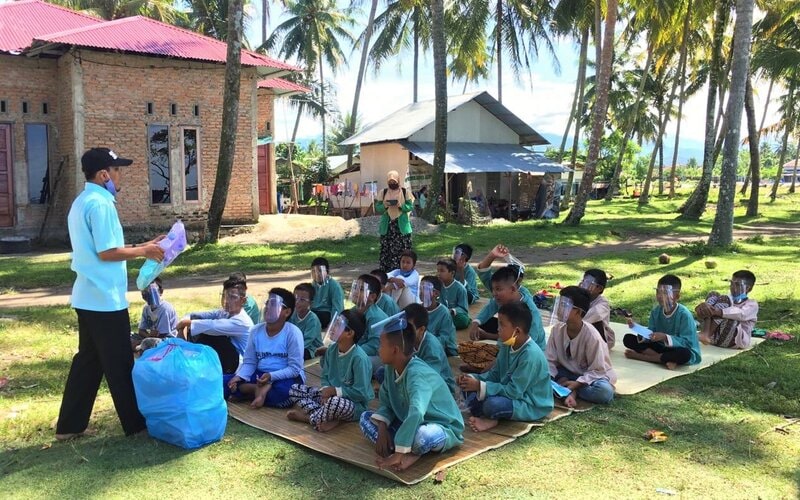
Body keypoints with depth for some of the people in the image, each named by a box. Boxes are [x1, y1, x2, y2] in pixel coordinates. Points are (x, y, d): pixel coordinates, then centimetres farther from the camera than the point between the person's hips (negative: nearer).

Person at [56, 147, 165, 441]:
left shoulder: (82, 202, 15)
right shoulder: (100, 203, -17)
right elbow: (107, 253, -21)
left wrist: (140, 247, 14)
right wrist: (143, 251, -8)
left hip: (88, 297, 10)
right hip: (105, 298, -10)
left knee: (88, 360, 15)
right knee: (119, 364, 2)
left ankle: (69, 425, 21)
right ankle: (135, 423, 14)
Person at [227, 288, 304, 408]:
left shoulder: (293, 333, -15)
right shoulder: (256, 331, 0)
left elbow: (295, 368, -17)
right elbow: (249, 362, 2)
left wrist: (271, 376, -30)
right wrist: (239, 376, -17)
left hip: (286, 377, -5)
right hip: (260, 375, 5)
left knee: (283, 390, -40)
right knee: (225, 382, -13)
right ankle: (261, 389, -19)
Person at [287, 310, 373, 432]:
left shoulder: (359, 358, -24)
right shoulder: (332, 350, -2)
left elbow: (361, 393, -24)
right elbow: (325, 377, 7)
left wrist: (335, 390, -20)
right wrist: (326, 390, -15)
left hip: (355, 405, -8)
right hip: (331, 395, 8)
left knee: (335, 402, -41)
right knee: (295, 389, -1)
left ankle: (309, 418, -10)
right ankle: (327, 417, -18)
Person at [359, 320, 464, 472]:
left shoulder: (417, 374, -31)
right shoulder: (392, 368, -5)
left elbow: (416, 414, -45)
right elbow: (386, 402, 5)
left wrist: (399, 453, -42)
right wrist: (382, 428, -15)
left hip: (444, 430, -9)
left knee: (422, 435, -43)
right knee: (366, 418, 0)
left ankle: (407, 453, -8)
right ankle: (411, 453, -15)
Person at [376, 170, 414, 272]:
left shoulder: (405, 192, 4)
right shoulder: (383, 192, 8)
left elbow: (411, 206, 1)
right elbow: (377, 207, 7)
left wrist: (401, 206, -17)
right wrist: (384, 206, -14)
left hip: (401, 226, -1)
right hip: (387, 226, 1)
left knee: (402, 249, -4)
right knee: (386, 250, -2)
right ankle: (386, 272, 3)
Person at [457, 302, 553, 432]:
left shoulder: (530, 355, -28)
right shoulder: (507, 346, -2)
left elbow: (514, 391, -27)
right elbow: (495, 374, 7)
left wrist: (480, 386, -27)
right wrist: (474, 379, -11)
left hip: (532, 405, -9)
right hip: (512, 392, 9)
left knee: (492, 404, -36)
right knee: (469, 385, -1)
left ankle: (487, 415, -3)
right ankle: (488, 418, -18)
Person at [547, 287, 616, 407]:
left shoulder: (591, 336, -25)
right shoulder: (557, 329, -13)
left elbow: (597, 370, -19)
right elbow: (549, 360, -8)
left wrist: (576, 383, -29)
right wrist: (559, 379, -25)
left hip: (592, 376, -4)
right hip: (567, 373, 4)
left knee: (605, 391, -37)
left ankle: (570, 390, -17)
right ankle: (570, 390, -22)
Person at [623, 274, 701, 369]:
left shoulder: (684, 314, -20)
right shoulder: (655, 311, -3)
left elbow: (687, 342, -25)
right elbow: (650, 335, -6)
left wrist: (665, 337, -37)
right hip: (660, 347, 5)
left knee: (684, 354, -42)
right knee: (628, 339, -9)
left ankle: (640, 356, -25)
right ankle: (666, 359, -21)